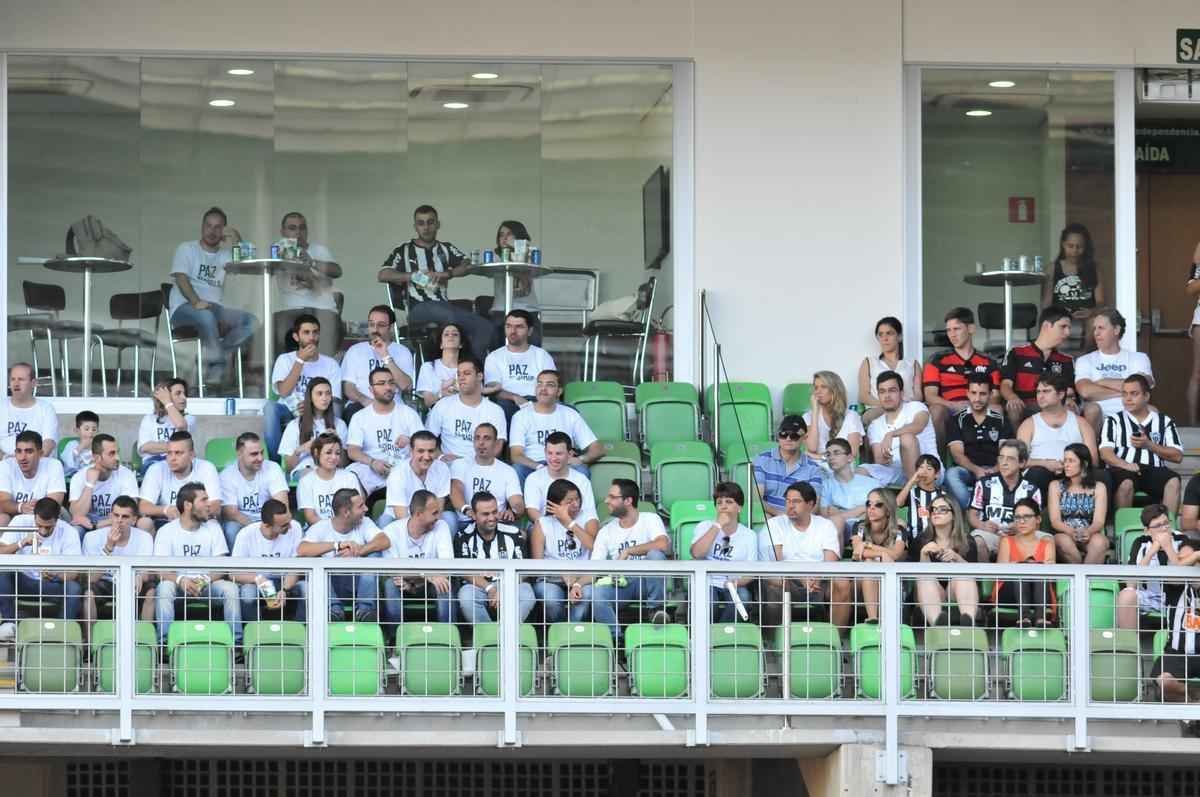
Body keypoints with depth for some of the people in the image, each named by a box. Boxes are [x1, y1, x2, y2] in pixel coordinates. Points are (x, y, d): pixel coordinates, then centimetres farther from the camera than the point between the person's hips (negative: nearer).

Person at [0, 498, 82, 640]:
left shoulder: (69, 532, -13)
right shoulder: (20, 522, -10)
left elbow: (72, 573, -19)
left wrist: (55, 575, -42)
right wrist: (21, 543, -34)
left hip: (52, 586, -1)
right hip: (23, 580, 1)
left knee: (73, 588, -32)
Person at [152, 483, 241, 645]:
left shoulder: (213, 528, 6)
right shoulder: (166, 531, -2)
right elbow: (161, 571, -11)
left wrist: (205, 580, -24)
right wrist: (180, 580, -33)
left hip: (207, 584, 2)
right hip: (178, 584, -2)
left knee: (230, 588, -26)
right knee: (164, 588, -34)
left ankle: (236, 640, -23)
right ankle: (164, 640, -35)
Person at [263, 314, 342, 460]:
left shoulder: (330, 364, 6)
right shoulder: (285, 359, 6)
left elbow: (333, 402, -4)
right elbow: (284, 392, -11)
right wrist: (300, 360, -13)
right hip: (288, 413, 0)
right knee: (270, 406, -32)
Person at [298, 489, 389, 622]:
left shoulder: (365, 523, 3)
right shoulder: (320, 527, -5)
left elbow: (385, 542, -15)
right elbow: (302, 550, -24)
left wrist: (358, 551, -31)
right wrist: (338, 545, -30)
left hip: (358, 582, 1)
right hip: (331, 583, -1)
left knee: (374, 555, -24)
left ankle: (364, 609, -22)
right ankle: (334, 609, -23)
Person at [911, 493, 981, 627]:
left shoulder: (967, 542, 13)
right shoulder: (919, 542, 13)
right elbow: (918, 576, 3)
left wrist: (957, 558, -16)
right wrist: (923, 554, -14)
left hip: (958, 595, 0)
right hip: (932, 597, 0)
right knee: (926, 576, -31)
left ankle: (968, 621, -59)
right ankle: (936, 624, -63)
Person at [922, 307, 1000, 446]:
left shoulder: (988, 363, 18)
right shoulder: (938, 361, 15)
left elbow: (995, 397, 9)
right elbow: (930, 396, 3)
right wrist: (954, 405, -17)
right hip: (949, 411, 0)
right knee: (936, 410, -35)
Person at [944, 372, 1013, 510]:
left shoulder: (1001, 419, 14)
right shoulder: (958, 420, 12)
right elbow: (957, 453, 1)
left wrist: (995, 470, -18)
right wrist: (976, 470, -19)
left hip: (994, 471, 0)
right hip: (968, 470, 0)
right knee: (951, 474, -34)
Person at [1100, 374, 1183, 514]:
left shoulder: (1165, 422, 19)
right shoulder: (1114, 421, 17)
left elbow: (1177, 456, 9)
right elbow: (1105, 453, 1)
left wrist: (1149, 445, -3)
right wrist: (1125, 465, -19)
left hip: (1154, 471, 1)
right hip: (1125, 470, -1)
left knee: (1173, 480, -31)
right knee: (1125, 483, -36)